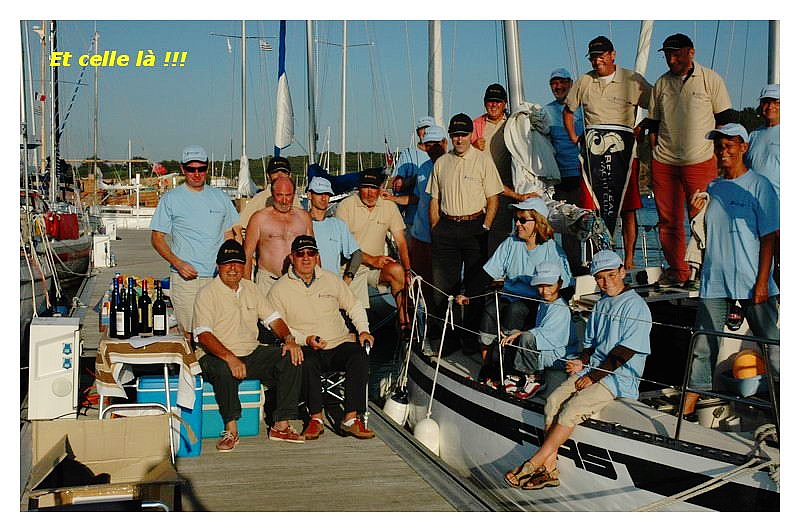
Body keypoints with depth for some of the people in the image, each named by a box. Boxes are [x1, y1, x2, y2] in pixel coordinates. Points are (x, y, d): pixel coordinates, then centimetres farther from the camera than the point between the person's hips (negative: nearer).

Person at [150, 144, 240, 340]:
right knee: (190, 334, -6)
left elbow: (229, 234, 20)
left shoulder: (220, 197, 14)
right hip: (185, 278, -3)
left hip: (218, 277, 3)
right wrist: (178, 263, -12)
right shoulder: (170, 199, 4)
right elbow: (156, 238, 4)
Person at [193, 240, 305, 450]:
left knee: (292, 358, -16)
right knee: (223, 370, -39)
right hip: (217, 356, -5)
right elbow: (203, 335, -18)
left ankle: (281, 425, -13)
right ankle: (231, 430, -24)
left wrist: (289, 339, -8)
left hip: (253, 355, 6)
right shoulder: (207, 293, -6)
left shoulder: (250, 288, 13)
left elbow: (272, 318, 13)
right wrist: (230, 358, -34)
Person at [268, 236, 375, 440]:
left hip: (340, 344, 2)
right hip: (306, 348, -2)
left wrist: (363, 330, 4)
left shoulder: (331, 279, 13)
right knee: (306, 362, -36)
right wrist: (305, 339, -12)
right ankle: (316, 418, -24)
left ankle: (351, 418, -27)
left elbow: (354, 307, 21)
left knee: (359, 357, -28)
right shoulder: (279, 289, 4)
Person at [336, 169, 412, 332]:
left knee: (397, 270, -29)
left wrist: (407, 270, -12)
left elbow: (401, 242, 3)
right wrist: (371, 260, -20)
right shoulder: (345, 206, -5)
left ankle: (403, 320, -20)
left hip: (378, 266, 3)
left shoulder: (389, 207, 5)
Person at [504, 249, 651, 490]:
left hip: (620, 377, -7)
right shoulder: (601, 304, 18)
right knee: (553, 400, -16)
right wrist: (582, 363, 2)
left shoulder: (635, 306, -8)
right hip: (594, 370, 7)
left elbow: (624, 352, -14)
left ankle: (534, 463, -19)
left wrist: (593, 377, -14)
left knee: (572, 408, -26)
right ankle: (549, 470, -18)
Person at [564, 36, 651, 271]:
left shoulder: (632, 80, 4)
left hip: (623, 148, -2)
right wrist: (574, 139, 17)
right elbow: (568, 110, 26)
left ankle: (628, 259, 1)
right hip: (593, 149, 2)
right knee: (591, 207, -4)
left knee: (627, 208, -3)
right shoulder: (584, 82, 13)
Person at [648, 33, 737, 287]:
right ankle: (676, 270, 16)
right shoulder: (661, 83, 12)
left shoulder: (710, 80, 2)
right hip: (664, 162, 4)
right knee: (668, 219, 5)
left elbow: (725, 121, 4)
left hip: (700, 161, -3)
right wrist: (654, 154, 12)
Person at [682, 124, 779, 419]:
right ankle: (688, 407, 12)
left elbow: (768, 237, -7)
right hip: (714, 281, 5)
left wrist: (762, 282, -13)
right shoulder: (712, 188, 12)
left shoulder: (759, 185, -3)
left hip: (752, 282, -4)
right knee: (703, 347, 6)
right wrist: (694, 215, -2)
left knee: (771, 343, -1)